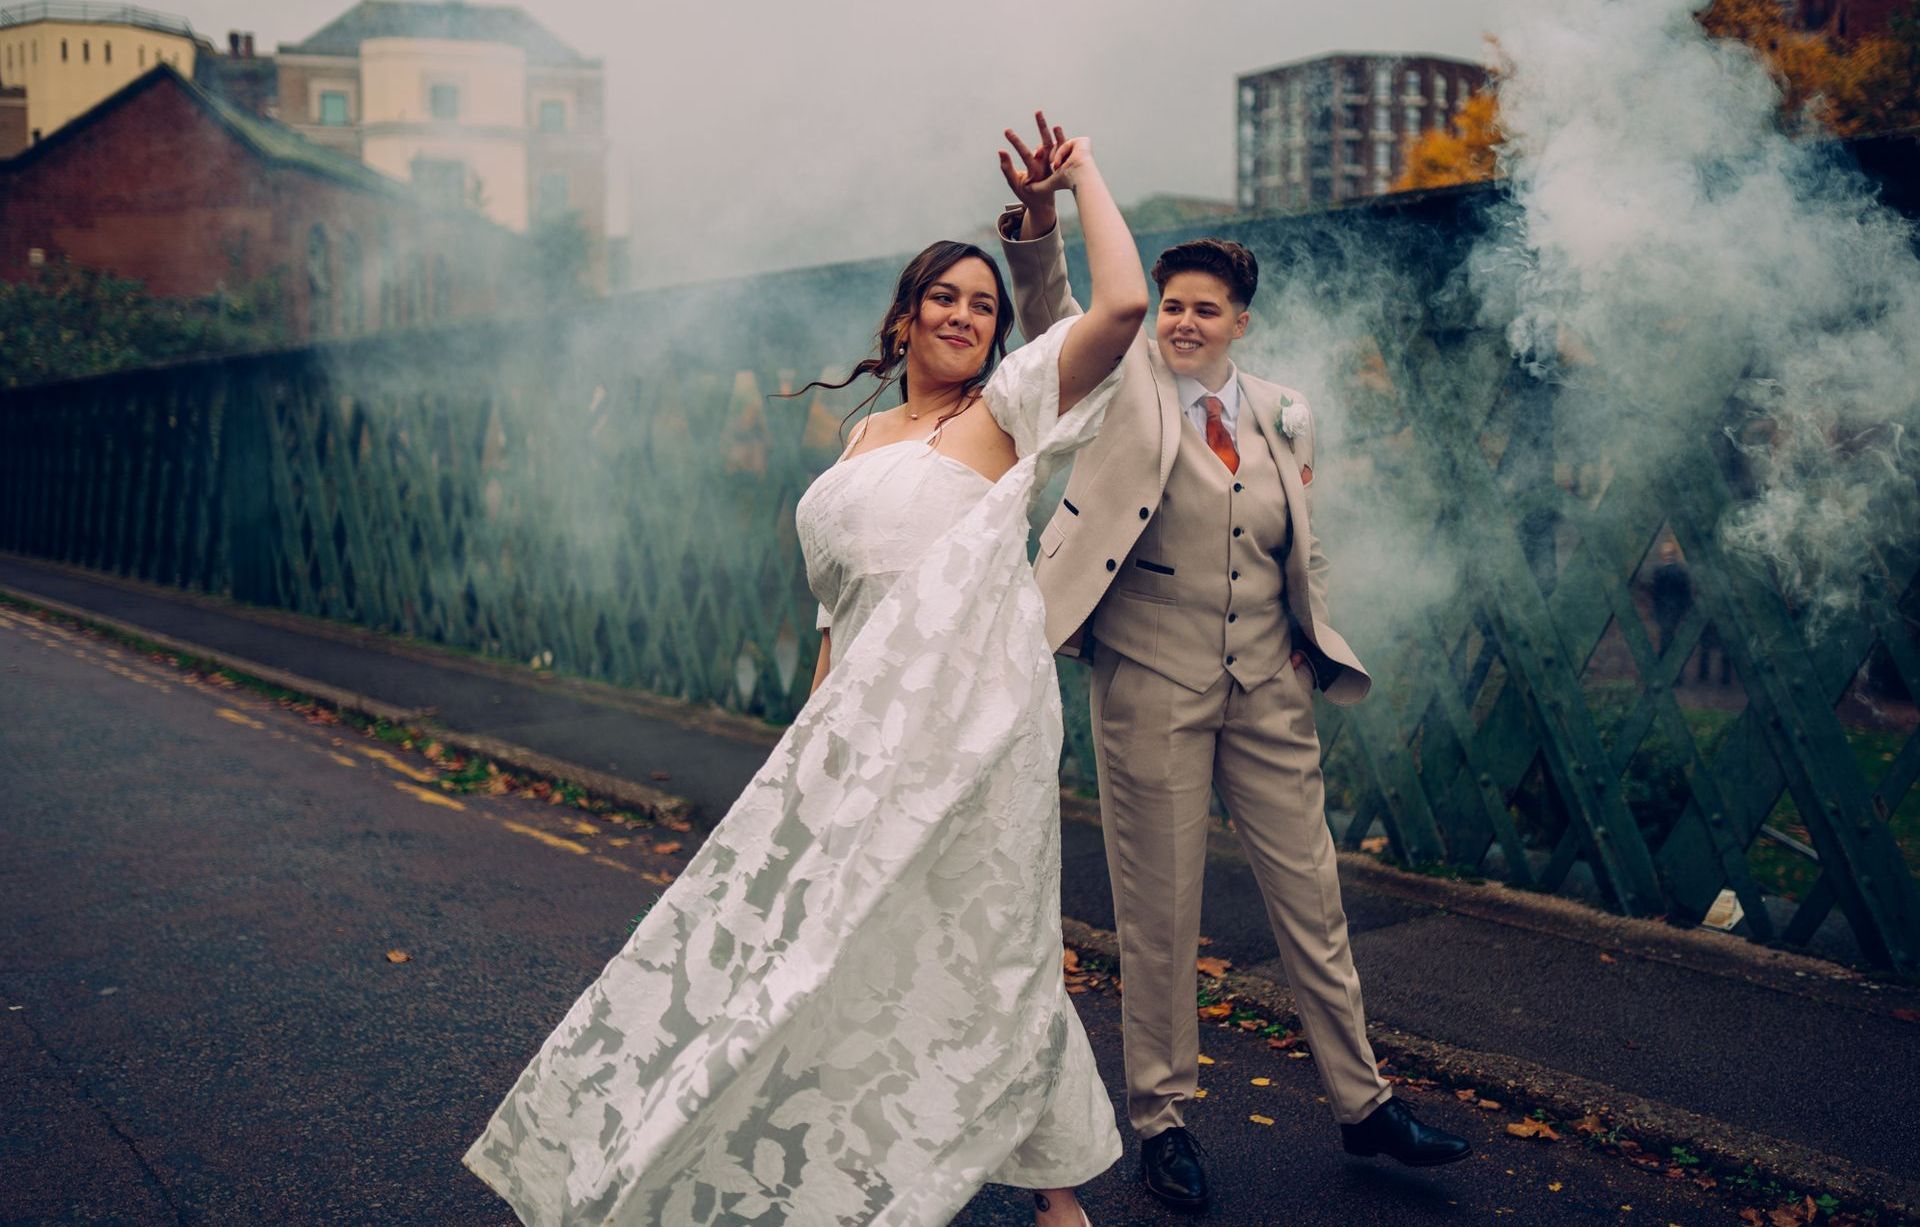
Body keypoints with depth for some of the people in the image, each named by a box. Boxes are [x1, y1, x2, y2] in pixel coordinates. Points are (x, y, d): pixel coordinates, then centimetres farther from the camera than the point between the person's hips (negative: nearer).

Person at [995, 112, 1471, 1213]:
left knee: (1311, 896, 12)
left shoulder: (1280, 418, 9)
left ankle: (1363, 1101, 29)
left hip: (1269, 689, 4)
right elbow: (1052, 311, -18)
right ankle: (1163, 1117, 23)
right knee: (1160, 914, 5)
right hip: (1151, 687, -3)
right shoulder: (1127, 387, -1)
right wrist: (1039, 225, -35)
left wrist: (1313, 648, 9)